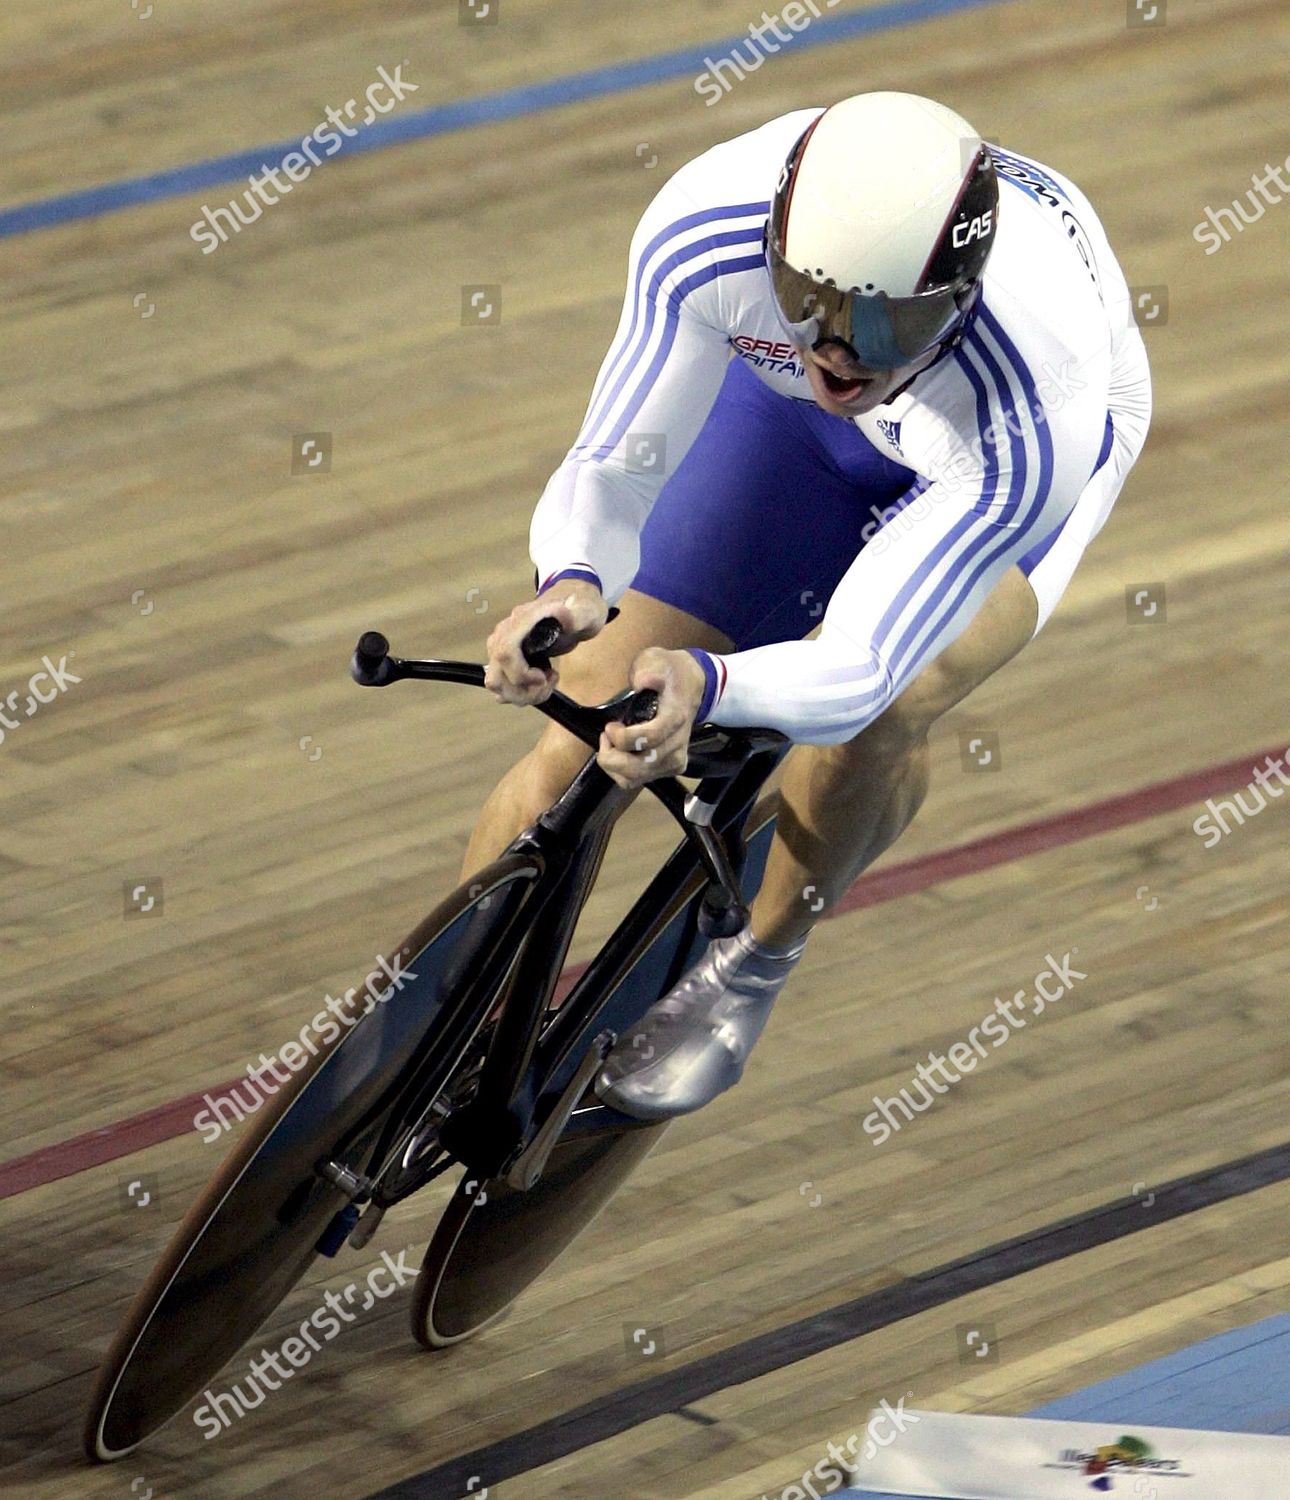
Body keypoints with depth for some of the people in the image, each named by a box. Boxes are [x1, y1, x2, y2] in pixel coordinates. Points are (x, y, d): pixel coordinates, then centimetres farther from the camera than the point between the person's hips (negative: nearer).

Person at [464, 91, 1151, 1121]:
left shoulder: (1028, 430, -47)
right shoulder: (705, 234, -40)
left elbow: (855, 670, -45)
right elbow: (616, 459, -29)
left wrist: (704, 686, -66)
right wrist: (572, 582, -52)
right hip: (788, 412, 3)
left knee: (881, 709, -30)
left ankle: (750, 973, 1)